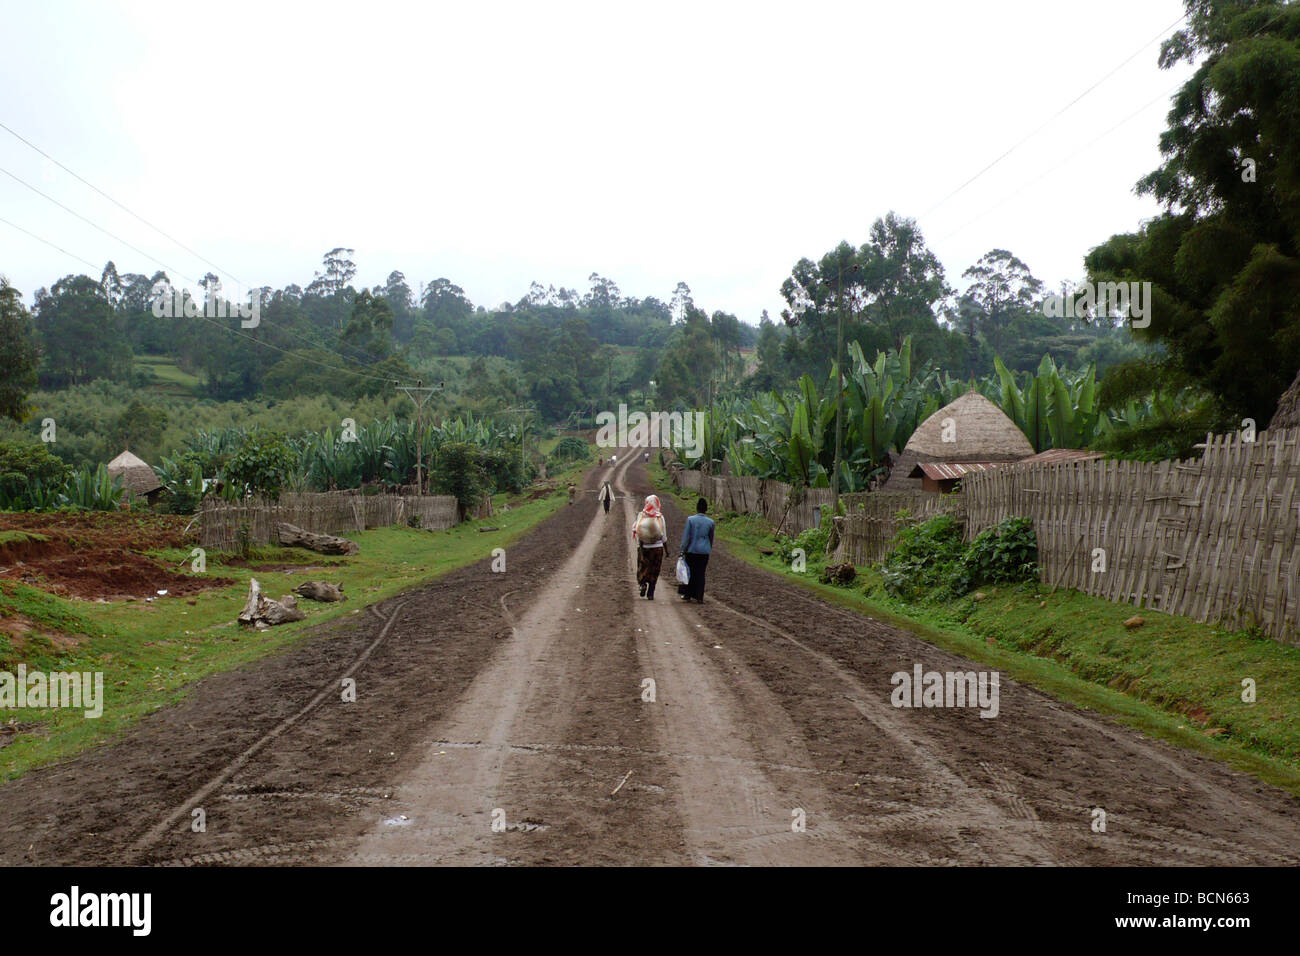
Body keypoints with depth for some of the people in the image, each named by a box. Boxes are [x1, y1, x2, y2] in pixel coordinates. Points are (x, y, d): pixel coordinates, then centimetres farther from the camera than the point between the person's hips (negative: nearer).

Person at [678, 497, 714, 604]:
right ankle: (700, 597, 4)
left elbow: (686, 536, -9)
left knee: (689, 572, 12)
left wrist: (682, 550, -6)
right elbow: (711, 538, 11)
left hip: (691, 550, -1)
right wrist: (709, 549, 26)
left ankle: (687, 594, 19)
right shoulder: (710, 522, -1)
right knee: (701, 574, 6)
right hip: (704, 551, 2)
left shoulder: (690, 520, -8)